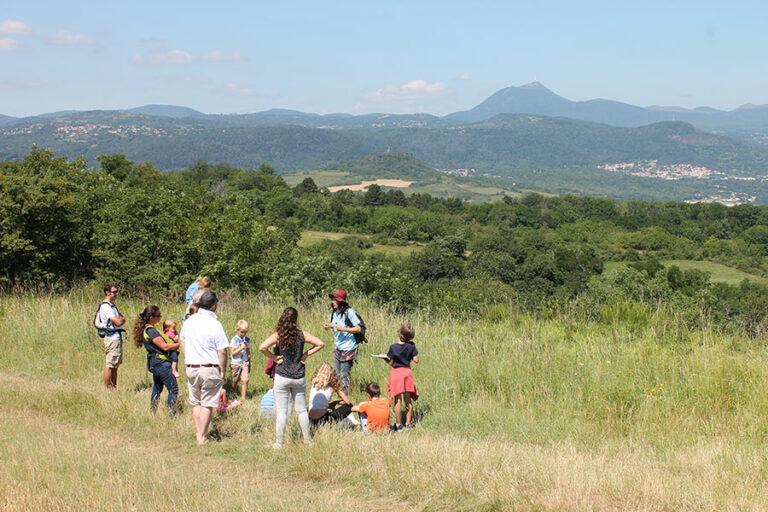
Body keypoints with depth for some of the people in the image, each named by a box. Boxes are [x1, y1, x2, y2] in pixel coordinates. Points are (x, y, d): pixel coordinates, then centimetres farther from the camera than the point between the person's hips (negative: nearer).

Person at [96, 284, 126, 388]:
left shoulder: (112, 305, 16)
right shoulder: (106, 307, -15)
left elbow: (122, 319, 15)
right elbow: (118, 322, -19)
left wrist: (121, 319, -6)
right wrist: (121, 319, 1)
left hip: (117, 338, 10)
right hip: (111, 338, -10)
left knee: (115, 365, 14)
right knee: (109, 366, -6)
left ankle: (114, 387, 20)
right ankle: (107, 388, -3)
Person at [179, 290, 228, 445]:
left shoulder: (189, 321, 3)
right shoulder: (215, 325, -14)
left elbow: (183, 344, 13)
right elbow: (222, 352, -13)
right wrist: (223, 372, -3)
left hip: (191, 368, 5)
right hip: (210, 369, -5)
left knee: (196, 403, 16)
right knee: (207, 404, 4)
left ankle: (198, 434, 19)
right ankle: (202, 437, 5)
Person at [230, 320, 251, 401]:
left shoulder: (247, 339, 5)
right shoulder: (234, 340, -8)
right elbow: (232, 353, -12)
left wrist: (249, 364, 19)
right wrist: (241, 348, -22)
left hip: (245, 363, 2)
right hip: (236, 363, -2)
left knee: (245, 380, -12)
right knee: (235, 381, 9)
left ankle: (243, 397, -9)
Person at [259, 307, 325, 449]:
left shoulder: (278, 335, -8)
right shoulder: (302, 334, -2)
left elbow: (262, 347, -21)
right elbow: (320, 344, -2)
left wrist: (273, 357, -7)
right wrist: (306, 354, 3)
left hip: (282, 377, -2)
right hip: (299, 377, 2)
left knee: (281, 412, 2)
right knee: (302, 410, 15)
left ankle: (279, 443, 6)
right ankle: (307, 440, 22)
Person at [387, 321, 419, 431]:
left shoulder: (393, 347, -14)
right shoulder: (411, 346, -7)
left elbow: (390, 363, -10)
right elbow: (416, 360, -5)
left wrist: (385, 358, 8)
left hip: (396, 372, -3)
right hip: (407, 372, 3)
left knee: (398, 401, 3)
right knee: (408, 400, 13)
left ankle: (398, 425, 7)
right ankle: (408, 423, 18)